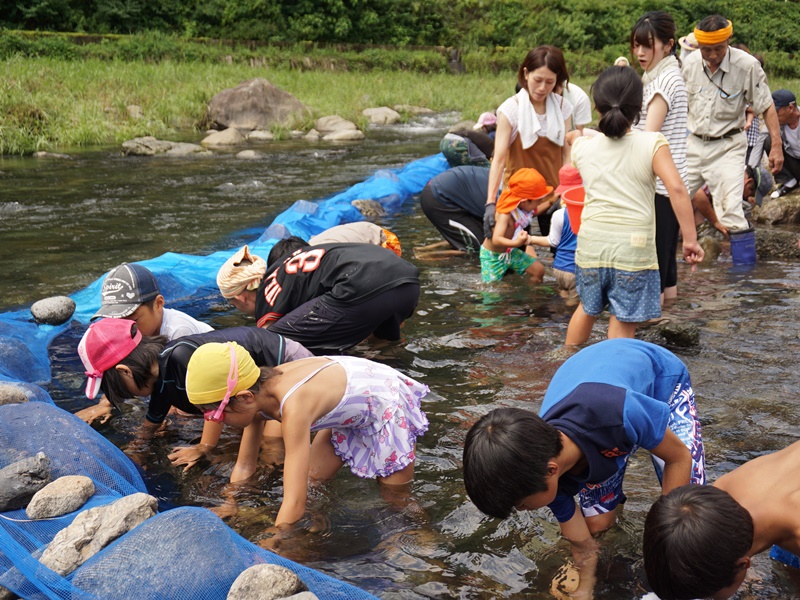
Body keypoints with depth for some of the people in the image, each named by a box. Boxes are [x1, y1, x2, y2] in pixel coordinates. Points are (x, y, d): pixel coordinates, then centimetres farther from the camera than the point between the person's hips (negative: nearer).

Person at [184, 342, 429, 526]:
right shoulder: (258, 391, -17)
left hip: (389, 402, -7)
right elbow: (244, 467, -3)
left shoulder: (293, 407, -41)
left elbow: (295, 502, -44)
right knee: (312, 481, 8)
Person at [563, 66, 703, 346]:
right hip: (634, 246, -4)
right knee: (623, 324, 3)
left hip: (590, 242, 4)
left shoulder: (582, 146, 3)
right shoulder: (652, 144, -6)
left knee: (588, 308, 27)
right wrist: (690, 239, -12)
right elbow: (676, 189, -16)